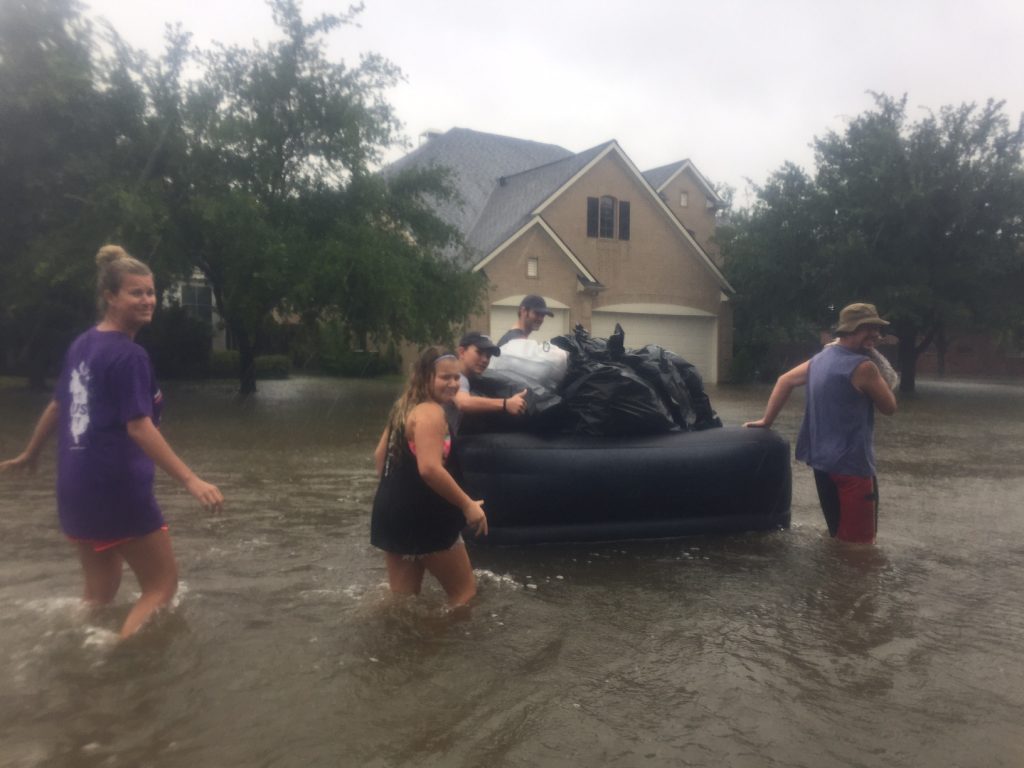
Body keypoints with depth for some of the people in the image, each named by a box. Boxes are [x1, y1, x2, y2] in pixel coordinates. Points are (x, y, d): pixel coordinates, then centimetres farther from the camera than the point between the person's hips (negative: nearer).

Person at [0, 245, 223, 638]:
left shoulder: (82, 344, 10)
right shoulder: (128, 355, -16)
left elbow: (57, 406, 19)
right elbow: (139, 427, -23)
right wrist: (191, 481, -28)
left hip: (76, 487, 9)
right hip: (116, 487, -9)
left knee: (100, 592, 22)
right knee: (162, 584, 3)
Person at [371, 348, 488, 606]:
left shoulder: (405, 407, 13)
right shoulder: (431, 412, -17)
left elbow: (380, 456, 20)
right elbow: (429, 469, -28)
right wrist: (468, 505, -21)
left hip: (393, 511, 9)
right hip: (422, 517, -9)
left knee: (402, 597, 19)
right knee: (465, 590, 6)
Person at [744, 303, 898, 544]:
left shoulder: (820, 359, 9)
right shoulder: (862, 366, -17)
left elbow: (785, 380, 16)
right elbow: (889, 406, -6)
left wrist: (766, 420, 18)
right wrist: (879, 374, 4)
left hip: (821, 459, 9)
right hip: (851, 463, -9)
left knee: (839, 535, 21)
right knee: (859, 540, 0)